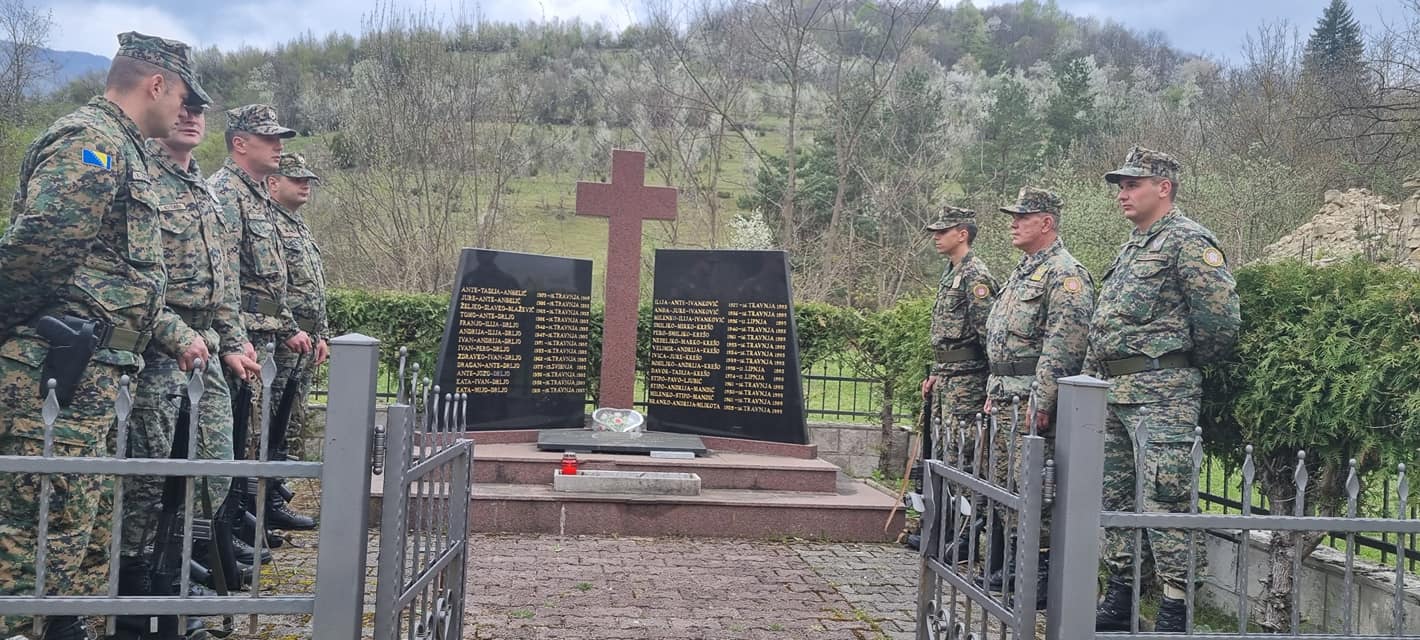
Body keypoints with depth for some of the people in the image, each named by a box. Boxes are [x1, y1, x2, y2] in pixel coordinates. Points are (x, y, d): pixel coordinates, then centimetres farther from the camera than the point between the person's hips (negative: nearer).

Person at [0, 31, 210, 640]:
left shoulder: (122, 151, 22)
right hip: (58, 379, -10)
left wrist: (176, 334, 27)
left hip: (91, 380, 10)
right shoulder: (91, 141, -12)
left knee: (89, 529, 16)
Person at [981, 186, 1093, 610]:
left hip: (1034, 396, -10)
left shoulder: (1065, 274, -12)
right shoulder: (1022, 272, 21)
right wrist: (993, 393, 23)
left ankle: (1046, 574, -3)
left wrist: (1041, 401, -25)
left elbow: (1061, 347, -20)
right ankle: (1016, 563, 23)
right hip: (1006, 395, 10)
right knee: (1005, 478, 13)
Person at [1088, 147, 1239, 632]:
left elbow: (1222, 317, -15)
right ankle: (1119, 601, 23)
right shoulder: (1131, 248, 21)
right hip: (1112, 392, 10)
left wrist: (1187, 360, -1)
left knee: (1164, 500, -8)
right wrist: (1088, 382, 19)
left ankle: (1176, 611, -2)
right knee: (1114, 496, 13)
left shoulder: (1188, 241, -8)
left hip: (1159, 392, -10)